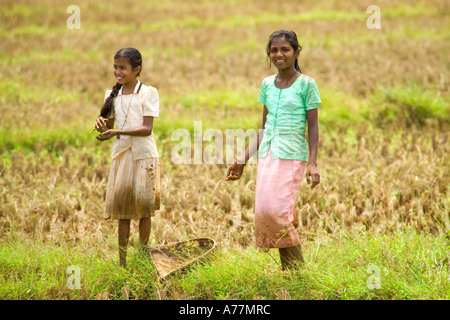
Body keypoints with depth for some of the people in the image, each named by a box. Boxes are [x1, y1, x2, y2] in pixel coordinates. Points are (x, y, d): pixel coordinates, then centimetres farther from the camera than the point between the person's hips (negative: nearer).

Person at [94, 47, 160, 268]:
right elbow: (109, 126, 13)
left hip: (143, 154, -4)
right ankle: (122, 261, 7)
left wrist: (118, 132, -23)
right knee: (122, 206, 3)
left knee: (143, 207, -1)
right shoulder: (113, 95, 10)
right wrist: (102, 125, -11)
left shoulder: (148, 93, -4)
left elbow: (147, 128, -12)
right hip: (121, 153, 4)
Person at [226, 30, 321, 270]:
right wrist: (242, 160, 17)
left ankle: (297, 268, -4)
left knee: (276, 211, -16)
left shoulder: (306, 84, -2)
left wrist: (312, 164, -12)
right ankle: (288, 269, 8)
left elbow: (313, 126, -3)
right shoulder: (267, 84, 13)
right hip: (266, 157, 6)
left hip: (291, 157, -6)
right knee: (263, 212, 0)